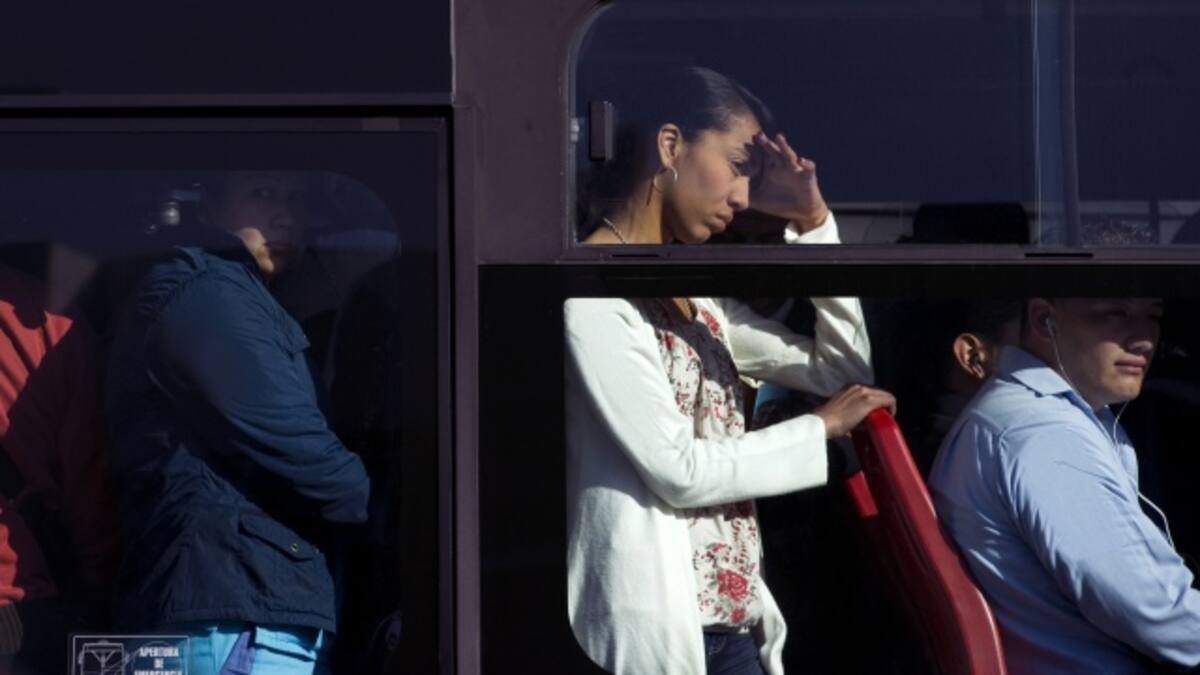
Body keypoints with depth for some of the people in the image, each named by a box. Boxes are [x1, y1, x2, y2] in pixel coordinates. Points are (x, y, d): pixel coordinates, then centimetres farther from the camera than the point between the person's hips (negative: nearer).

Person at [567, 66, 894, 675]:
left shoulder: (699, 299, 14)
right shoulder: (589, 294, -12)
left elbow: (846, 371, 17)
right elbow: (679, 470, -17)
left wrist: (813, 221, 10)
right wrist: (821, 429, -6)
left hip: (733, 623, 8)